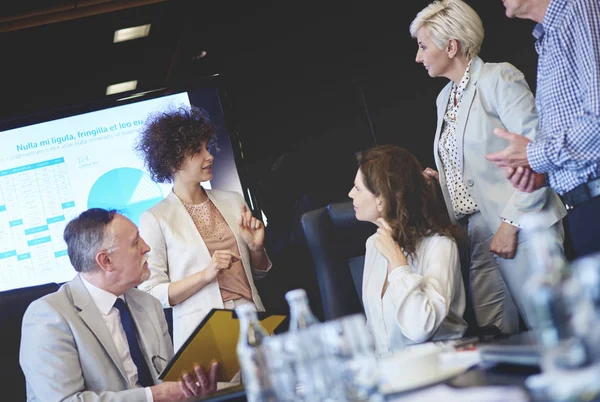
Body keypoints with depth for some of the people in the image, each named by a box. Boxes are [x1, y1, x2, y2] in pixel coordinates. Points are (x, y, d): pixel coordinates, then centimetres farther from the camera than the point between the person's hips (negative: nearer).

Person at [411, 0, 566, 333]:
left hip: (521, 227, -8)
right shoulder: (444, 97, 18)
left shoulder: (499, 78, -7)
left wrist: (511, 223, -17)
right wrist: (438, 180, 6)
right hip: (477, 230, 8)